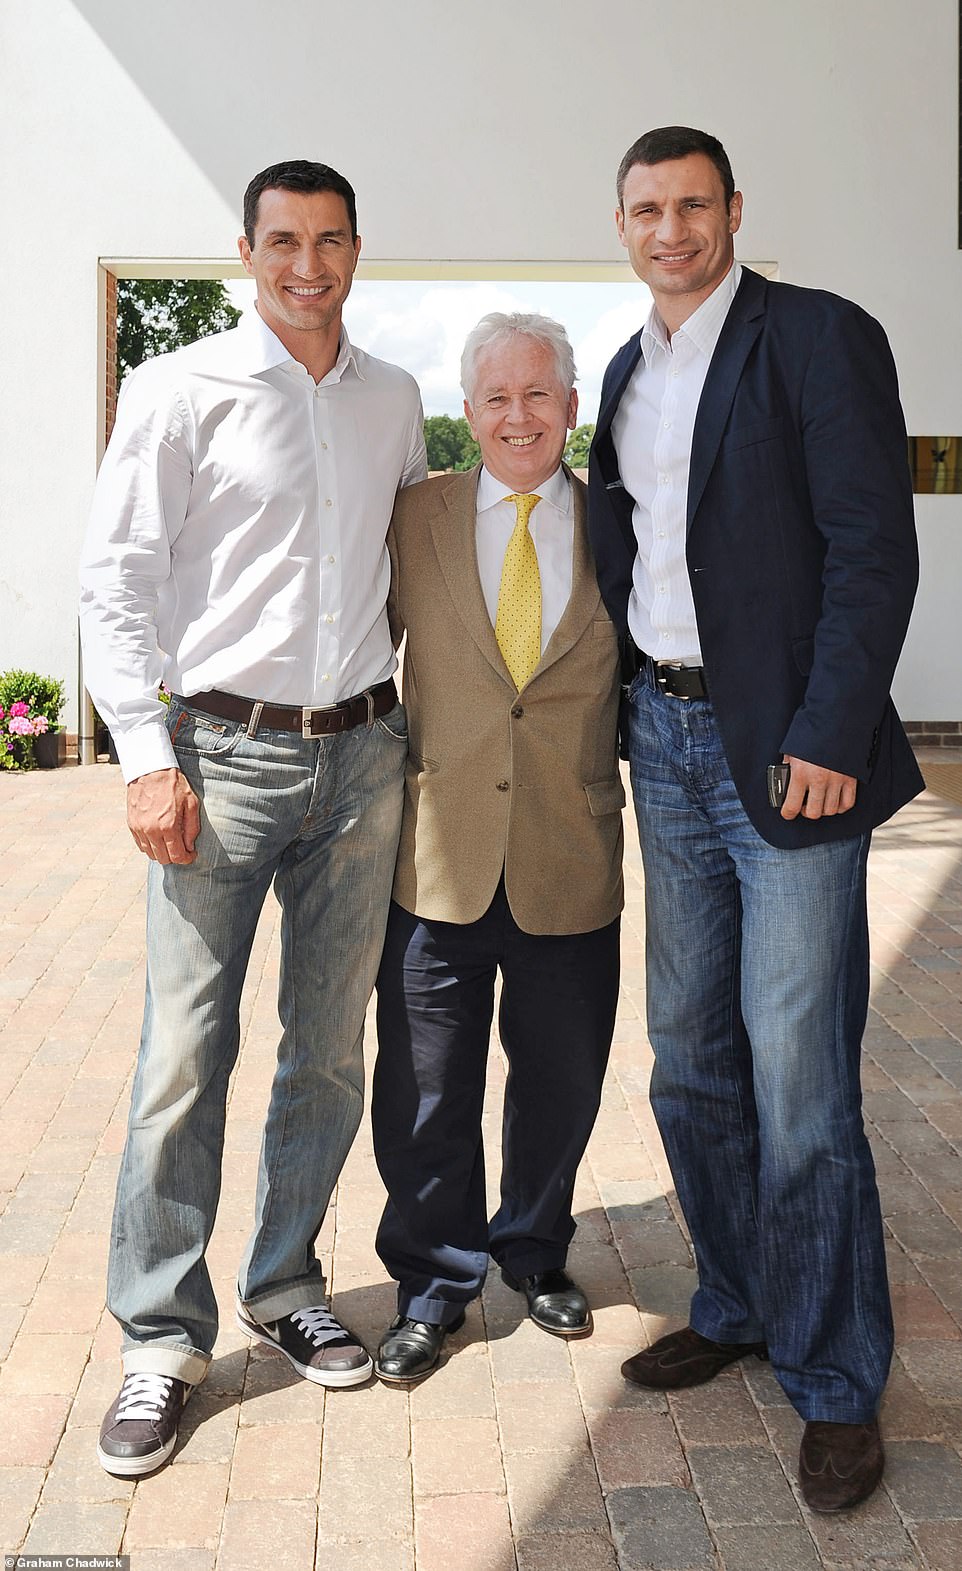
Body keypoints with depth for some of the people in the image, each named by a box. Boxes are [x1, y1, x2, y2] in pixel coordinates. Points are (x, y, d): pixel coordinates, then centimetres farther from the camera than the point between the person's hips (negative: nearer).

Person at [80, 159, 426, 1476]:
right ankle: (163, 1337, 13)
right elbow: (117, 579, -4)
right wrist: (149, 758, -12)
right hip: (224, 750, -4)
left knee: (330, 1048, 10)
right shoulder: (180, 391, -1)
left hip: (362, 751, 4)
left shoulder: (394, 400, 12)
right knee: (186, 1054, -3)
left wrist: (411, 708, 14)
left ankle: (286, 1290, 27)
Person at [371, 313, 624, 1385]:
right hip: (439, 859, 0)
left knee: (559, 1080, 16)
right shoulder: (415, 516, 3)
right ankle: (433, 1282, 30)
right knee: (426, 1094, 8)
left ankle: (534, 1251, 41)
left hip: (572, 865, 1)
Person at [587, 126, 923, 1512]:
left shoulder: (818, 337, -5)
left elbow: (875, 549, -12)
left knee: (798, 1084, -3)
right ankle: (734, 1308, 32)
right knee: (690, 1058, 14)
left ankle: (834, 1383, 15)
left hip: (784, 753, -7)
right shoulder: (627, 371, 16)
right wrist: (622, 712, 9)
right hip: (664, 740, 7)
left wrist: (827, 738, -18)